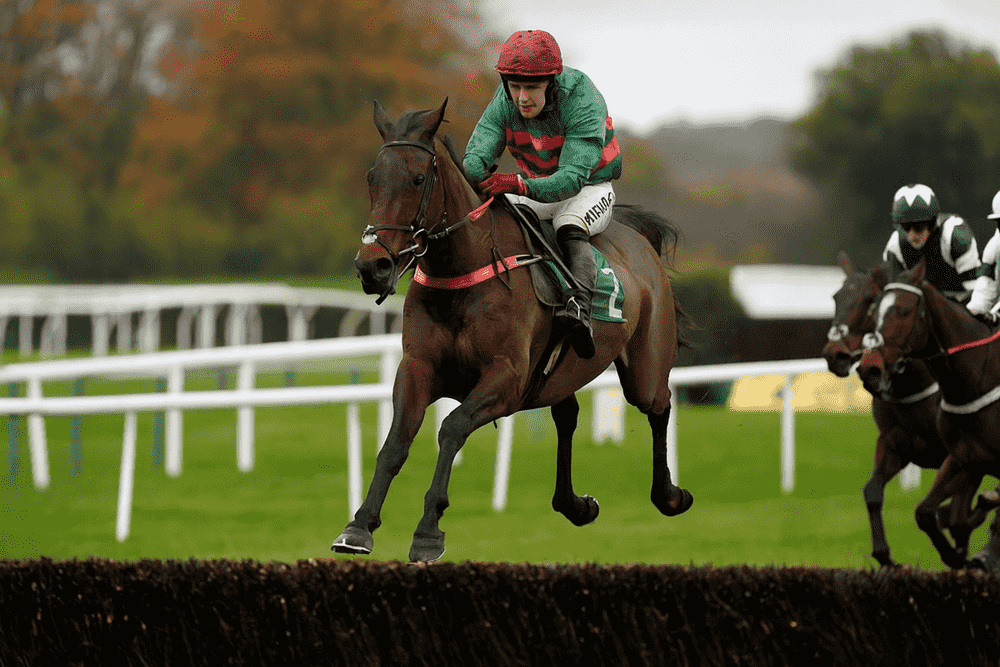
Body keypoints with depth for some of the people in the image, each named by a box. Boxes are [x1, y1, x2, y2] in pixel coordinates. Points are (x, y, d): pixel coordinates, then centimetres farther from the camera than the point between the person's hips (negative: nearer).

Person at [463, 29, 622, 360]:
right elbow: (477, 156, -20)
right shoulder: (504, 103, -13)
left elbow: (573, 177, -38)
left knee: (570, 228, -37)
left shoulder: (583, 103, -29)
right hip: (535, 190, 6)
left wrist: (522, 186, -56)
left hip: (590, 188, -6)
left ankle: (580, 307, -57)